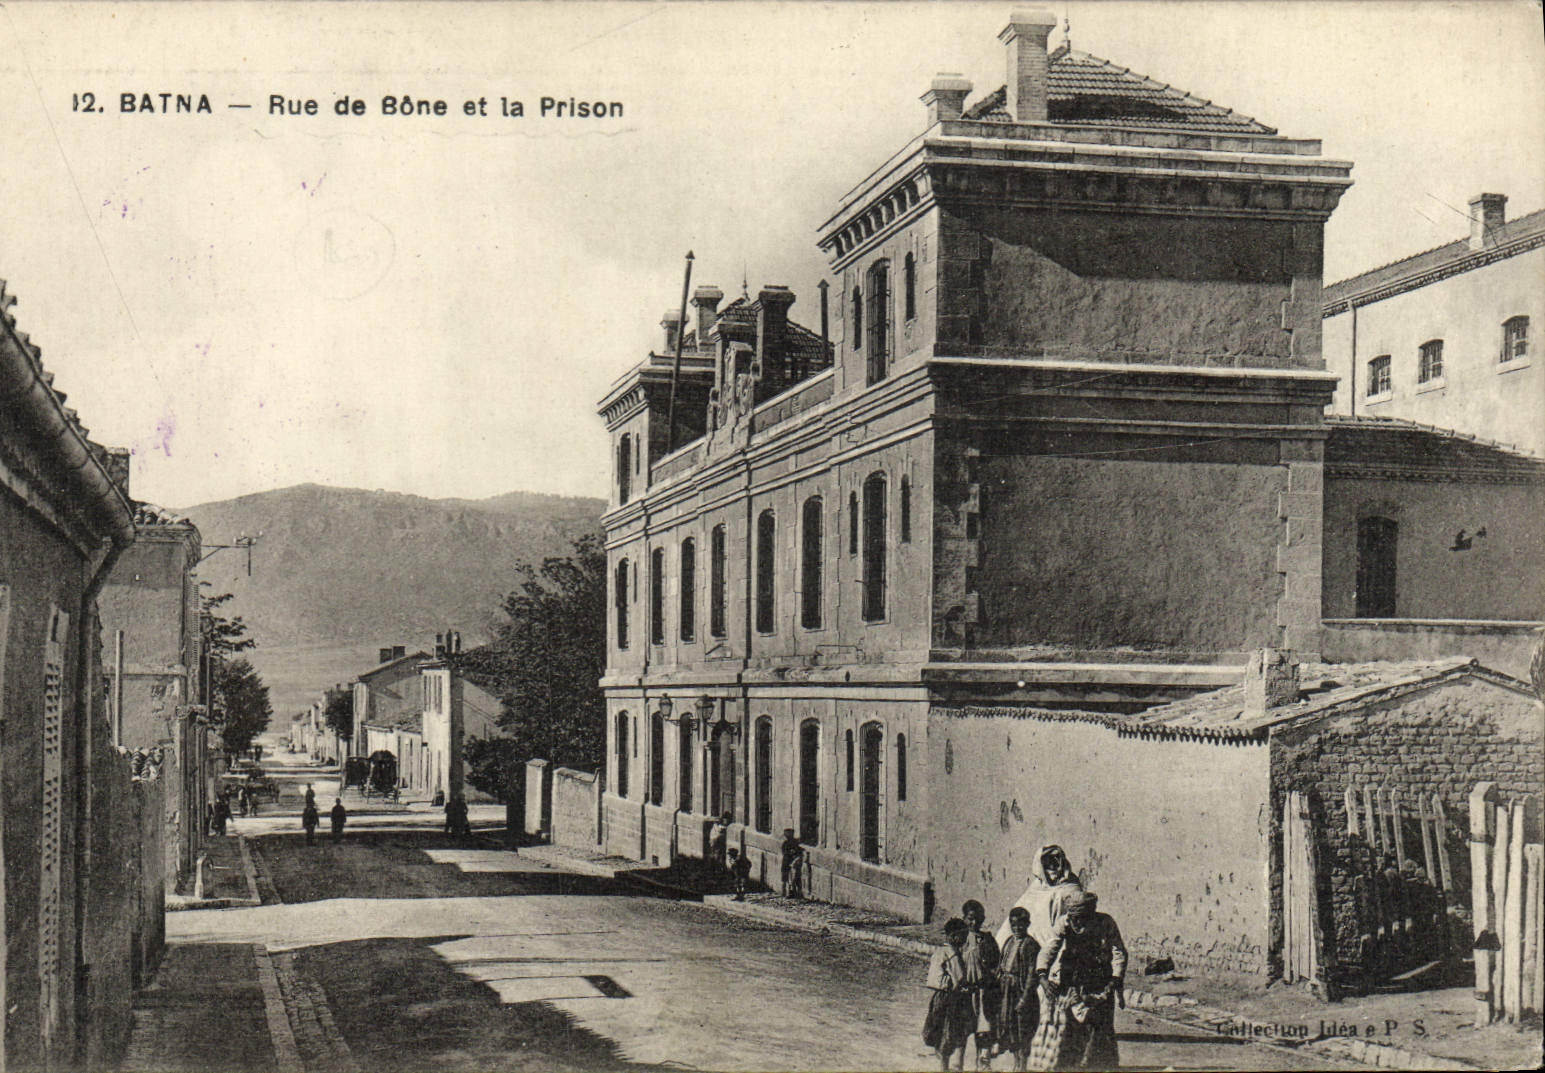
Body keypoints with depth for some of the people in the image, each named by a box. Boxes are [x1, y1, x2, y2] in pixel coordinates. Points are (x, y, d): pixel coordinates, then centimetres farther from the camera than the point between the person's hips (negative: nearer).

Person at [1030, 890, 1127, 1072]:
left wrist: (1116, 981, -26)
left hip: (1097, 988, 1)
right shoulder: (1065, 923, -9)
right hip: (1065, 987, 0)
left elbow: (1119, 953, -10)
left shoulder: (1106, 924, -7)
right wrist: (1042, 976, -39)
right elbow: (1049, 949, -21)